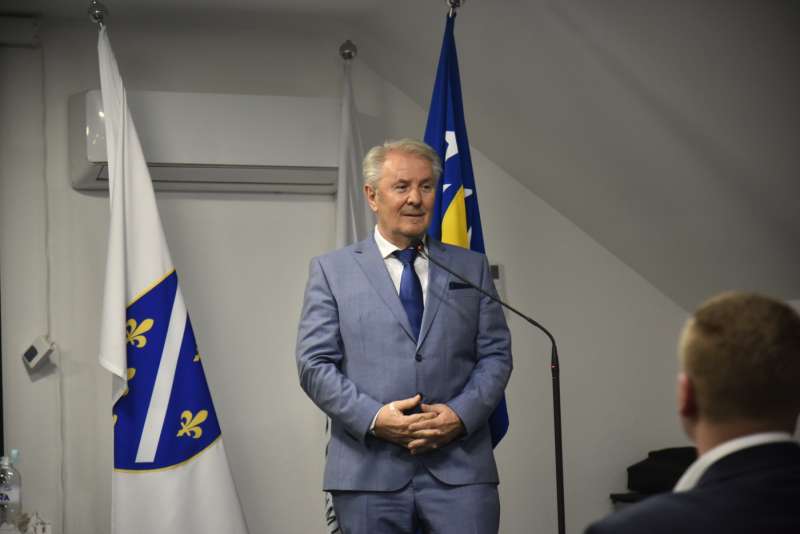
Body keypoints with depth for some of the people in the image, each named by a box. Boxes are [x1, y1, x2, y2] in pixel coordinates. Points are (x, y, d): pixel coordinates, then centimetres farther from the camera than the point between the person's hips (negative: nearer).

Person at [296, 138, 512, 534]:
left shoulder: (471, 268, 14)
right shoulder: (331, 270, 8)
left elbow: (496, 354, 9)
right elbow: (314, 364, 1)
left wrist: (462, 414, -9)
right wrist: (373, 418, -13)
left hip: (460, 470, 1)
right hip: (370, 470, -1)